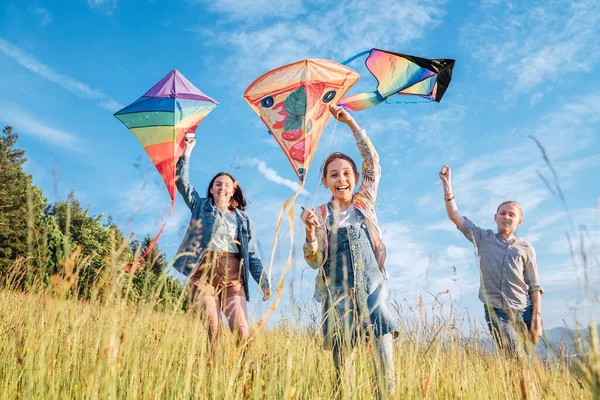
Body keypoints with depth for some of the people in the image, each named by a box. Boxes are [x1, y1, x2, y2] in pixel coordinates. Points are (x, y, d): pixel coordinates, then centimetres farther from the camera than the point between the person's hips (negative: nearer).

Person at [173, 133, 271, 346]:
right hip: (203, 272, -1)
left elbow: (252, 254, 14)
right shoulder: (201, 206, 16)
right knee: (211, 328, -10)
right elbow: (182, 182, 4)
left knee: (242, 331, -11)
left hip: (232, 274, 1)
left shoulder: (243, 219, 17)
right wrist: (186, 152, -4)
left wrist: (264, 282, 6)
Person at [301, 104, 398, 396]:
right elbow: (315, 262, -2)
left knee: (383, 334, -15)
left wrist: (350, 122, 1)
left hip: (372, 284, 1)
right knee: (341, 348, 2)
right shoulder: (321, 215, 3)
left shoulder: (364, 202, 8)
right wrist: (310, 231, -21)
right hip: (339, 289, -1)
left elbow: (373, 161, 3)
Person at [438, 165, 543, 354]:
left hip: (523, 312, 2)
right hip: (495, 311, -1)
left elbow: (534, 287, 7)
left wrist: (537, 319, -2)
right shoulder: (484, 239, 10)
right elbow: (455, 216, 3)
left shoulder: (525, 248, 10)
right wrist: (447, 184, -3)